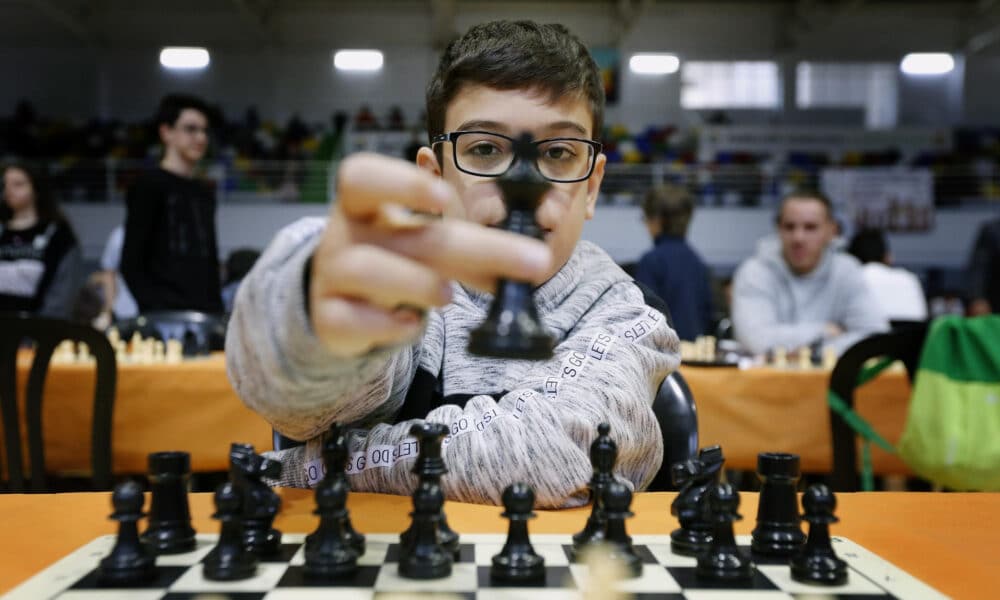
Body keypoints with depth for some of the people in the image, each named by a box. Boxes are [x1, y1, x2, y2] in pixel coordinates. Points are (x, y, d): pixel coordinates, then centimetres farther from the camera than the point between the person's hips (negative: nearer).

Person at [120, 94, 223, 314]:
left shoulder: (205, 195, 18)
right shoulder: (149, 187, -1)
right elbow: (131, 264, -5)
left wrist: (216, 310, 11)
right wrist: (154, 310, -13)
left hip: (206, 315, 6)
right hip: (166, 316, -6)